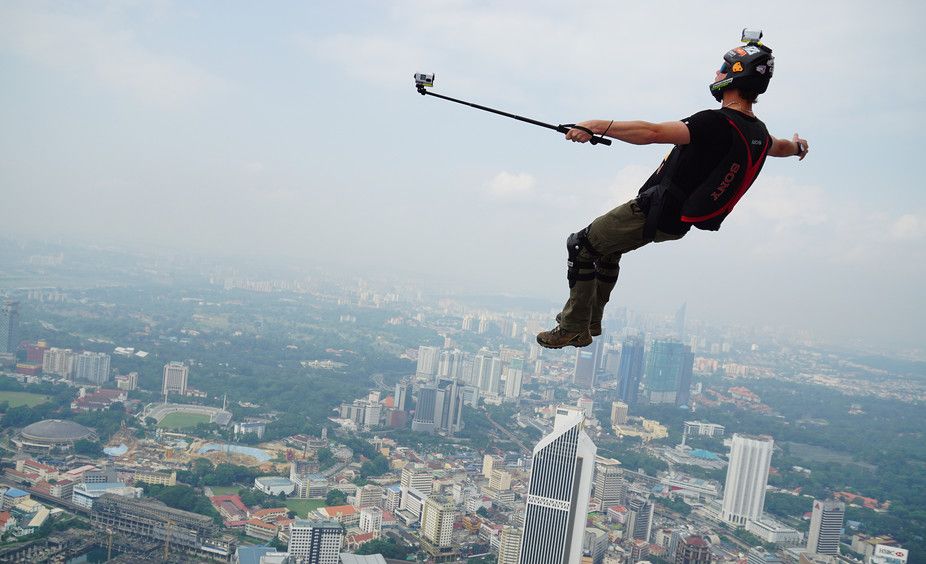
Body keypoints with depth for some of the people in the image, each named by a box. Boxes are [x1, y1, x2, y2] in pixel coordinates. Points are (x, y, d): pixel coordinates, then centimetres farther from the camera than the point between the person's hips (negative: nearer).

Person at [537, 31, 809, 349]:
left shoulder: (719, 123, -25)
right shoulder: (758, 132, 4)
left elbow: (653, 133, -35)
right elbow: (780, 148, 28)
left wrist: (598, 126, -35)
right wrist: (799, 146, 51)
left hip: (656, 215, -9)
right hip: (679, 221, 9)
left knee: (581, 246, -1)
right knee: (607, 246, 26)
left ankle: (575, 328, 3)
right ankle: (591, 320, 34)